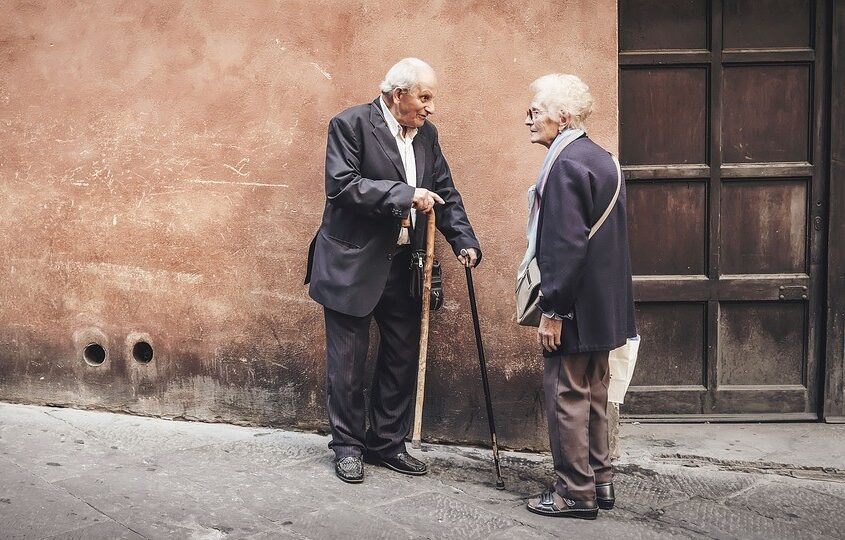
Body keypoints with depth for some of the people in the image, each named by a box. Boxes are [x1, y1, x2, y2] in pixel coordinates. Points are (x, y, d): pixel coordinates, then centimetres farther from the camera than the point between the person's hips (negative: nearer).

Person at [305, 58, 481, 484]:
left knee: (402, 357, 11)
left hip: (403, 265, 6)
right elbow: (342, 185, -21)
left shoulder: (426, 134, 9)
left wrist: (464, 241, -3)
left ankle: (387, 443, 25)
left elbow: (445, 193, 12)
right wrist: (405, 195, -25)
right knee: (348, 361, 3)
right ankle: (347, 446, 18)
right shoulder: (350, 124, -10)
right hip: (352, 264, -6)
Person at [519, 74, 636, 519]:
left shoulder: (566, 165, -18)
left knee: (566, 396, 0)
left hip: (576, 308, -10)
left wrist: (552, 311, -19)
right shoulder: (601, 159, 12)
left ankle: (575, 494, 8)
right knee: (593, 394, 17)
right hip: (604, 306, 10)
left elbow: (567, 245, -23)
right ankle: (599, 481, 27)